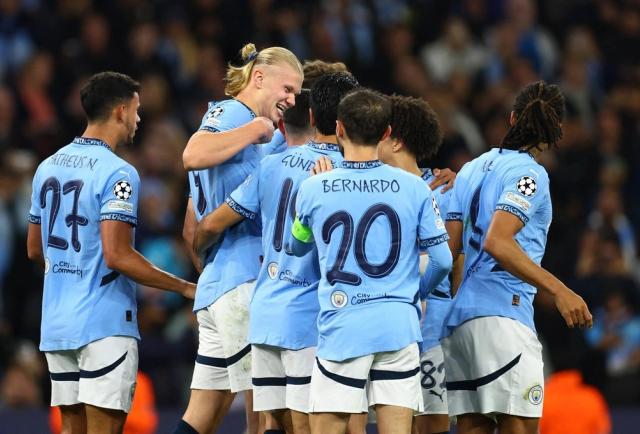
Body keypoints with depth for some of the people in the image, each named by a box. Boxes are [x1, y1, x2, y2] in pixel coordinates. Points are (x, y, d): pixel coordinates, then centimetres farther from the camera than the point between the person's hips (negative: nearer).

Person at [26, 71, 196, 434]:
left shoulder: (48, 167, 12)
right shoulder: (118, 173, -13)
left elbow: (35, 250, 19)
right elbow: (117, 255, -20)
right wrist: (185, 288, -14)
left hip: (57, 322, 8)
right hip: (105, 323, -7)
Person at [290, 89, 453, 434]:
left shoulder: (312, 190, -1)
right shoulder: (414, 188, 1)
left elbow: (296, 247, 19)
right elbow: (442, 260, 2)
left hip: (342, 329, -2)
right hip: (399, 325, 2)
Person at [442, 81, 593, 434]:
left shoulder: (471, 170, 17)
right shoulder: (528, 173, -6)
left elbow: (449, 249, 15)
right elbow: (497, 243, -18)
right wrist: (558, 290, -20)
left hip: (459, 319, 8)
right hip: (502, 315, -8)